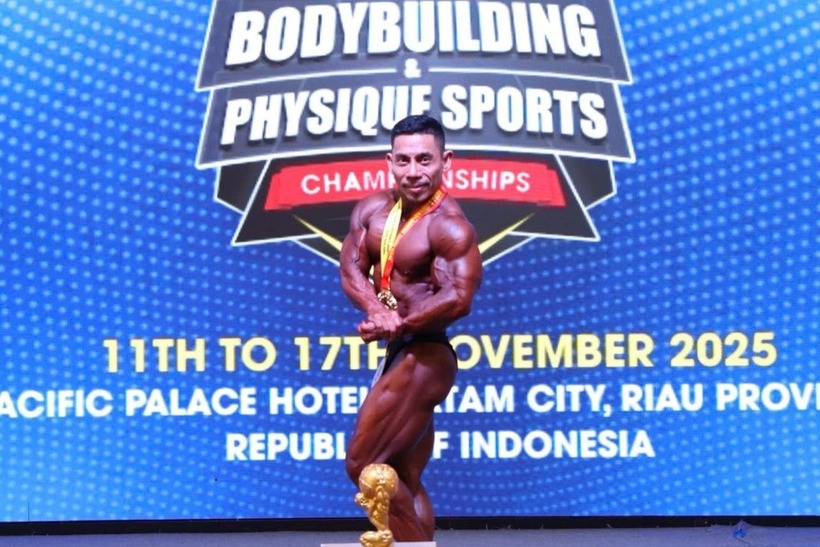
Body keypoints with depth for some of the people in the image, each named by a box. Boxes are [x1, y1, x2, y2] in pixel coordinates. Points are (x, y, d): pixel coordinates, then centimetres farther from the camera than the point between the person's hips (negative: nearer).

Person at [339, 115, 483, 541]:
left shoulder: (449, 226, -17)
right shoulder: (372, 209, 6)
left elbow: (457, 299, -28)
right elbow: (350, 269, -3)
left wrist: (396, 326, -24)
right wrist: (378, 310, -21)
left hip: (424, 358, -9)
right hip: (400, 356, 9)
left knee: (363, 463, -8)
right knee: (406, 480, 13)